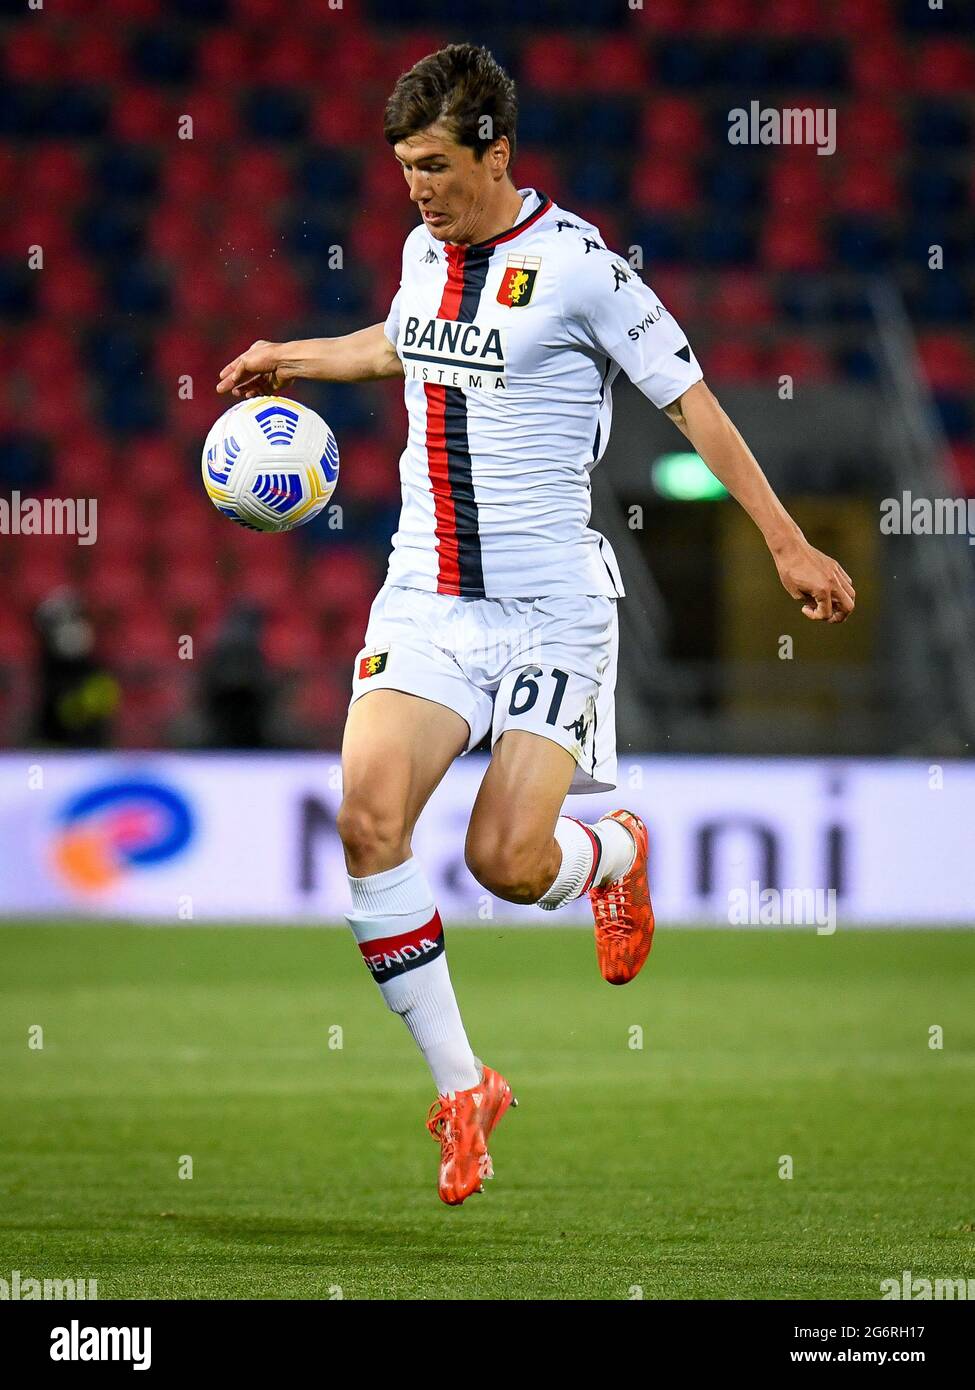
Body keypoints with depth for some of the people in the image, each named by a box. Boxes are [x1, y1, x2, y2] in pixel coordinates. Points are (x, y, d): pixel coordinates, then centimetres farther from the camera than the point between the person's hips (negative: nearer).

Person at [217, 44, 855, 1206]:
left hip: (550, 611, -5)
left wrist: (786, 544, -4)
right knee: (367, 819, -17)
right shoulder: (425, 252, 8)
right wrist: (291, 359, 44)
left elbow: (691, 401, -5)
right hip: (425, 600, 5)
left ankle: (619, 851, 26)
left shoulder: (576, 264, -10)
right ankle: (460, 1090, -5)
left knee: (508, 863, -14)